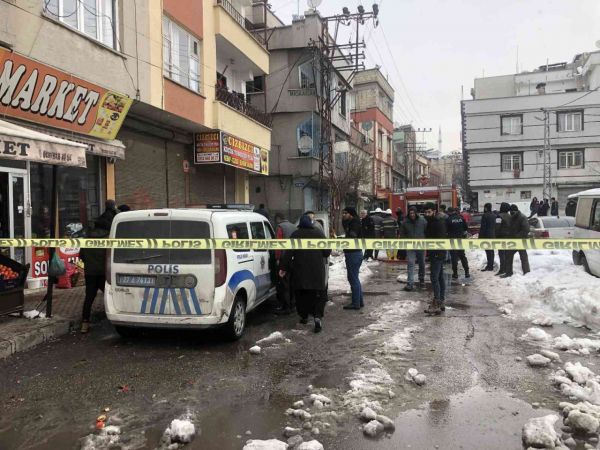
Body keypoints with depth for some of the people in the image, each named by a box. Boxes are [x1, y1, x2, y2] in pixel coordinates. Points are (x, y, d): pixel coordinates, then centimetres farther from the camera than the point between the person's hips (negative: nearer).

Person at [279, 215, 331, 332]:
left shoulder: (295, 235, -1)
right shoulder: (319, 234, 3)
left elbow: (288, 253, -7)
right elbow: (327, 252, 5)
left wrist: (283, 267, -7)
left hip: (300, 271, 0)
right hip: (317, 271, 0)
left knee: (301, 295, 14)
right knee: (317, 295, 1)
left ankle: (304, 316, 20)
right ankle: (318, 316, -16)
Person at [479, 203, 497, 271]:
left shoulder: (485, 215, -13)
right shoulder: (494, 215, 11)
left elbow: (483, 227, -15)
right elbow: (495, 226, 16)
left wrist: (480, 236, -11)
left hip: (486, 235, -8)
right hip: (493, 235, 8)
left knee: (488, 251, -7)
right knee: (491, 251, 13)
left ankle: (489, 266, -8)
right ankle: (491, 265, 20)